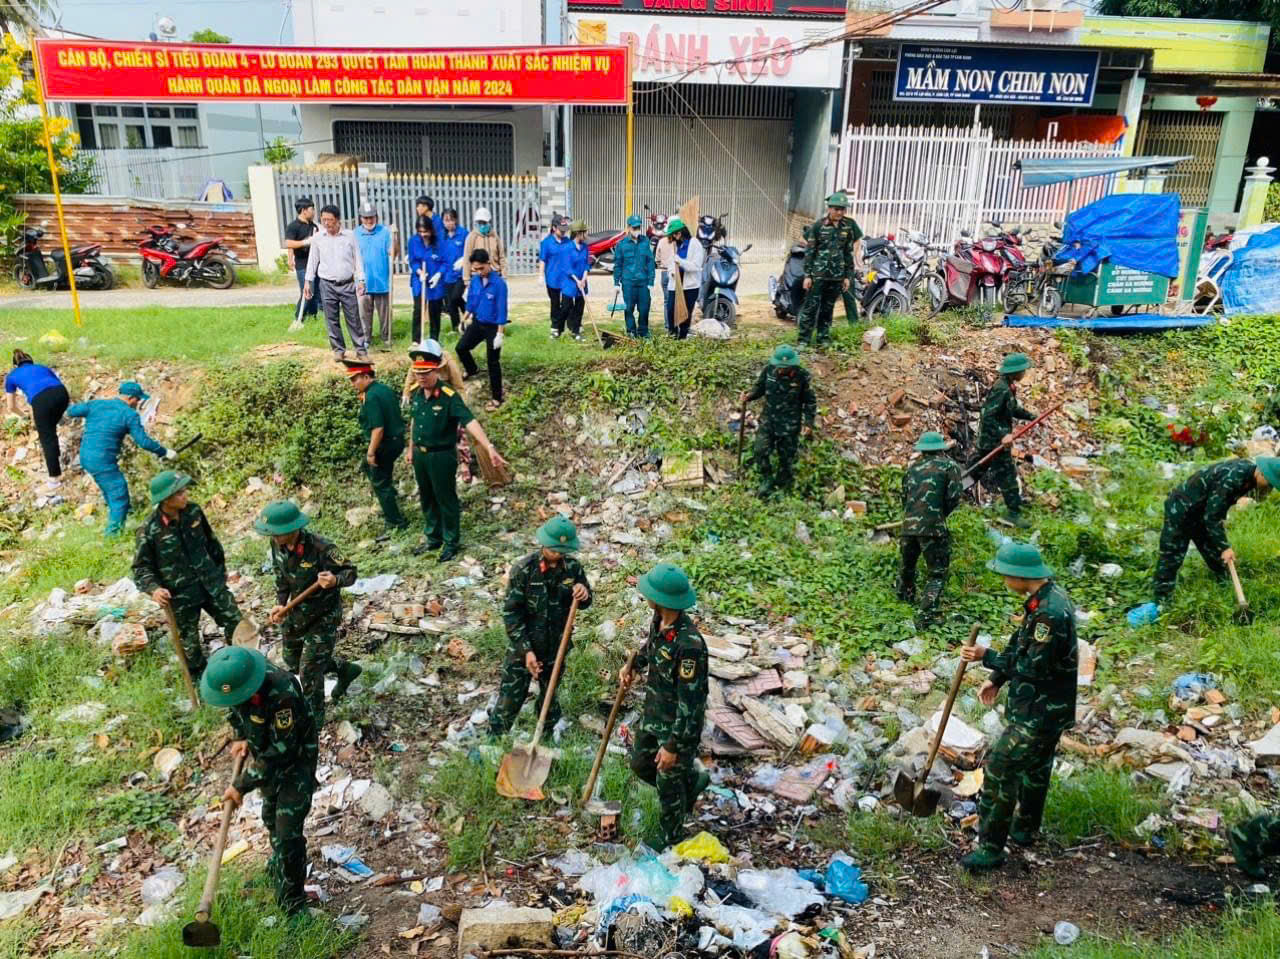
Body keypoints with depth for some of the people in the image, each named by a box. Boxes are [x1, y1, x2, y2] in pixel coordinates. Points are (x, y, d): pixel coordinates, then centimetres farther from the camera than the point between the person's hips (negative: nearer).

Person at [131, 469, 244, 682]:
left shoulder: (193, 511, -7)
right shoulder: (149, 530, -18)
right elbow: (141, 567, -8)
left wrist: (220, 570, 18)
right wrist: (153, 588, -26)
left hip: (210, 583, 4)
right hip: (181, 595, -4)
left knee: (236, 623, 8)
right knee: (190, 642, 11)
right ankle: (202, 680, 33)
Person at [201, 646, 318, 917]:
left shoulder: (283, 693, -41)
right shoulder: (232, 677, -19)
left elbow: (280, 751, -32)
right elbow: (234, 709, 7)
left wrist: (242, 786, -25)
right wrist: (240, 737, -6)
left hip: (295, 760, -7)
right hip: (266, 755, 7)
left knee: (288, 832, -6)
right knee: (271, 816, 27)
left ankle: (292, 903, 10)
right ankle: (279, 864, 54)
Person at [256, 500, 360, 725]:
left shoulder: (321, 548, -31)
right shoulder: (277, 545, -11)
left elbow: (351, 572, -21)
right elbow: (281, 578, 6)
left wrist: (335, 580, -43)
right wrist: (280, 605, -7)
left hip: (324, 616, -7)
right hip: (297, 612, 7)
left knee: (309, 673, 0)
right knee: (292, 661, 24)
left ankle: (314, 719, 26)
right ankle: (345, 669, 46)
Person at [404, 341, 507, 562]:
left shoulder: (449, 396, -22)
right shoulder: (415, 394, -2)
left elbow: (470, 422, -33)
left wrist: (489, 448, -44)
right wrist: (412, 448, 21)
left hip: (442, 456, -6)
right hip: (420, 455, 7)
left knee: (446, 500, 7)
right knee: (427, 499, 20)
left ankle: (451, 543, 24)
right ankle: (433, 538, 37)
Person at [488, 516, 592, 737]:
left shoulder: (572, 566, -9)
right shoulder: (524, 569, -19)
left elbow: (583, 603, 4)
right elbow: (511, 613, -15)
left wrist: (584, 594, -21)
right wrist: (526, 651, -20)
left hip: (556, 648, 3)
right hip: (523, 648, -3)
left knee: (550, 695, 23)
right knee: (510, 700, 7)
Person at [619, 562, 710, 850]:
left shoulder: (688, 644, -36)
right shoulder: (659, 620, -10)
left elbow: (690, 701, -30)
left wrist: (674, 746, -24)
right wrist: (633, 665, 3)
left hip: (679, 724, -8)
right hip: (653, 713, 8)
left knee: (668, 783, 14)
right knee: (640, 764, 24)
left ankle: (671, 836, 41)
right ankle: (692, 781, 47)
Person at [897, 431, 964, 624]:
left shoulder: (913, 467, 14)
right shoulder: (949, 465, 2)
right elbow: (953, 497, -5)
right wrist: (942, 514, 13)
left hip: (908, 524, 5)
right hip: (933, 527, -5)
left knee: (908, 564, 26)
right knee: (937, 572, 4)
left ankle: (905, 595, 48)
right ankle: (927, 612, -7)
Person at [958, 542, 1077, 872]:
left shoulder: (1050, 612, -29)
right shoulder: (1046, 597, 3)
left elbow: (1034, 667, -27)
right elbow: (1020, 644, 12)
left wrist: (986, 657, -24)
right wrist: (996, 679, 13)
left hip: (1038, 713, -10)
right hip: (1049, 707, 10)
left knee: (1001, 770, -3)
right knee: (1036, 766, 25)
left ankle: (991, 847, 7)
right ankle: (1026, 829, 44)